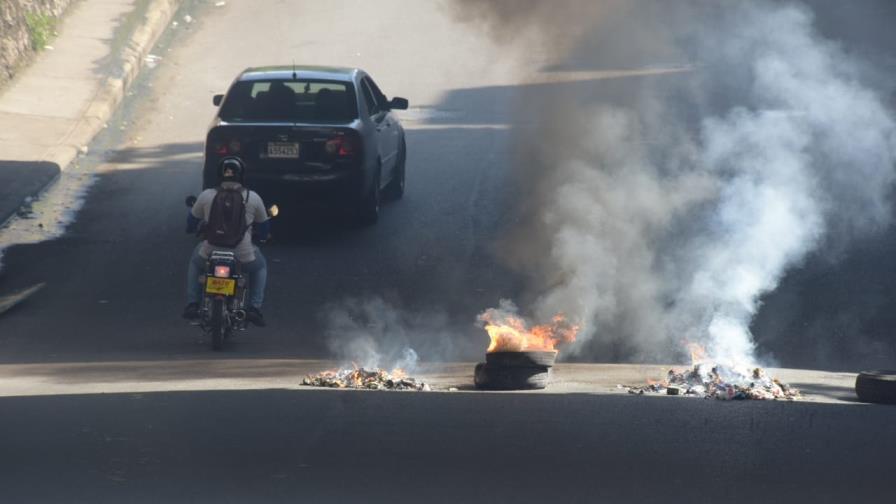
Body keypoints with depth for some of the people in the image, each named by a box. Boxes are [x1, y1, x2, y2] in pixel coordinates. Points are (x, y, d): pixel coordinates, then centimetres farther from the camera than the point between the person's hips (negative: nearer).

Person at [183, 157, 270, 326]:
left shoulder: (206, 195, 1)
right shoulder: (253, 198, 1)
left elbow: (192, 219, 19)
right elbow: (264, 224, 17)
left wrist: (191, 228, 44)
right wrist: (261, 235, 42)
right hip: (243, 257, -1)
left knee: (194, 262, 36)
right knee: (260, 266, 33)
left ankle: (192, 304, 24)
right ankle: (254, 307, 15)